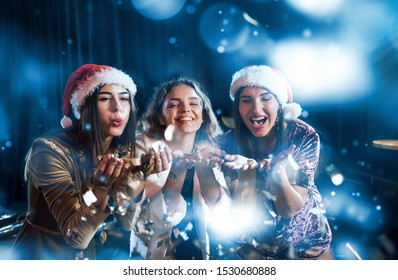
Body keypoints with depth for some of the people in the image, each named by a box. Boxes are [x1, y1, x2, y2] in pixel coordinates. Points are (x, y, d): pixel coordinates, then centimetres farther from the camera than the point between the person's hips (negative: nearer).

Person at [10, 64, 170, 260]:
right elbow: (77, 236, -21)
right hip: (41, 255, -4)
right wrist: (101, 186, -34)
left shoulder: (123, 150, -6)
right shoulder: (50, 150, -21)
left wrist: (137, 181, -21)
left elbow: (127, 222, -7)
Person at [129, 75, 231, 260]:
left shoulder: (209, 151, -1)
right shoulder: (146, 145, -10)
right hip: (151, 251, -3)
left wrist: (203, 167, -23)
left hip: (198, 250, 3)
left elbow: (220, 208, -8)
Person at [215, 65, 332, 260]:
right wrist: (246, 171, -37)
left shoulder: (304, 136, -21)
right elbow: (245, 210, -20)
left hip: (306, 238, 1)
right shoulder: (229, 143, -21)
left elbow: (289, 209, -21)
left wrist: (277, 171, -39)